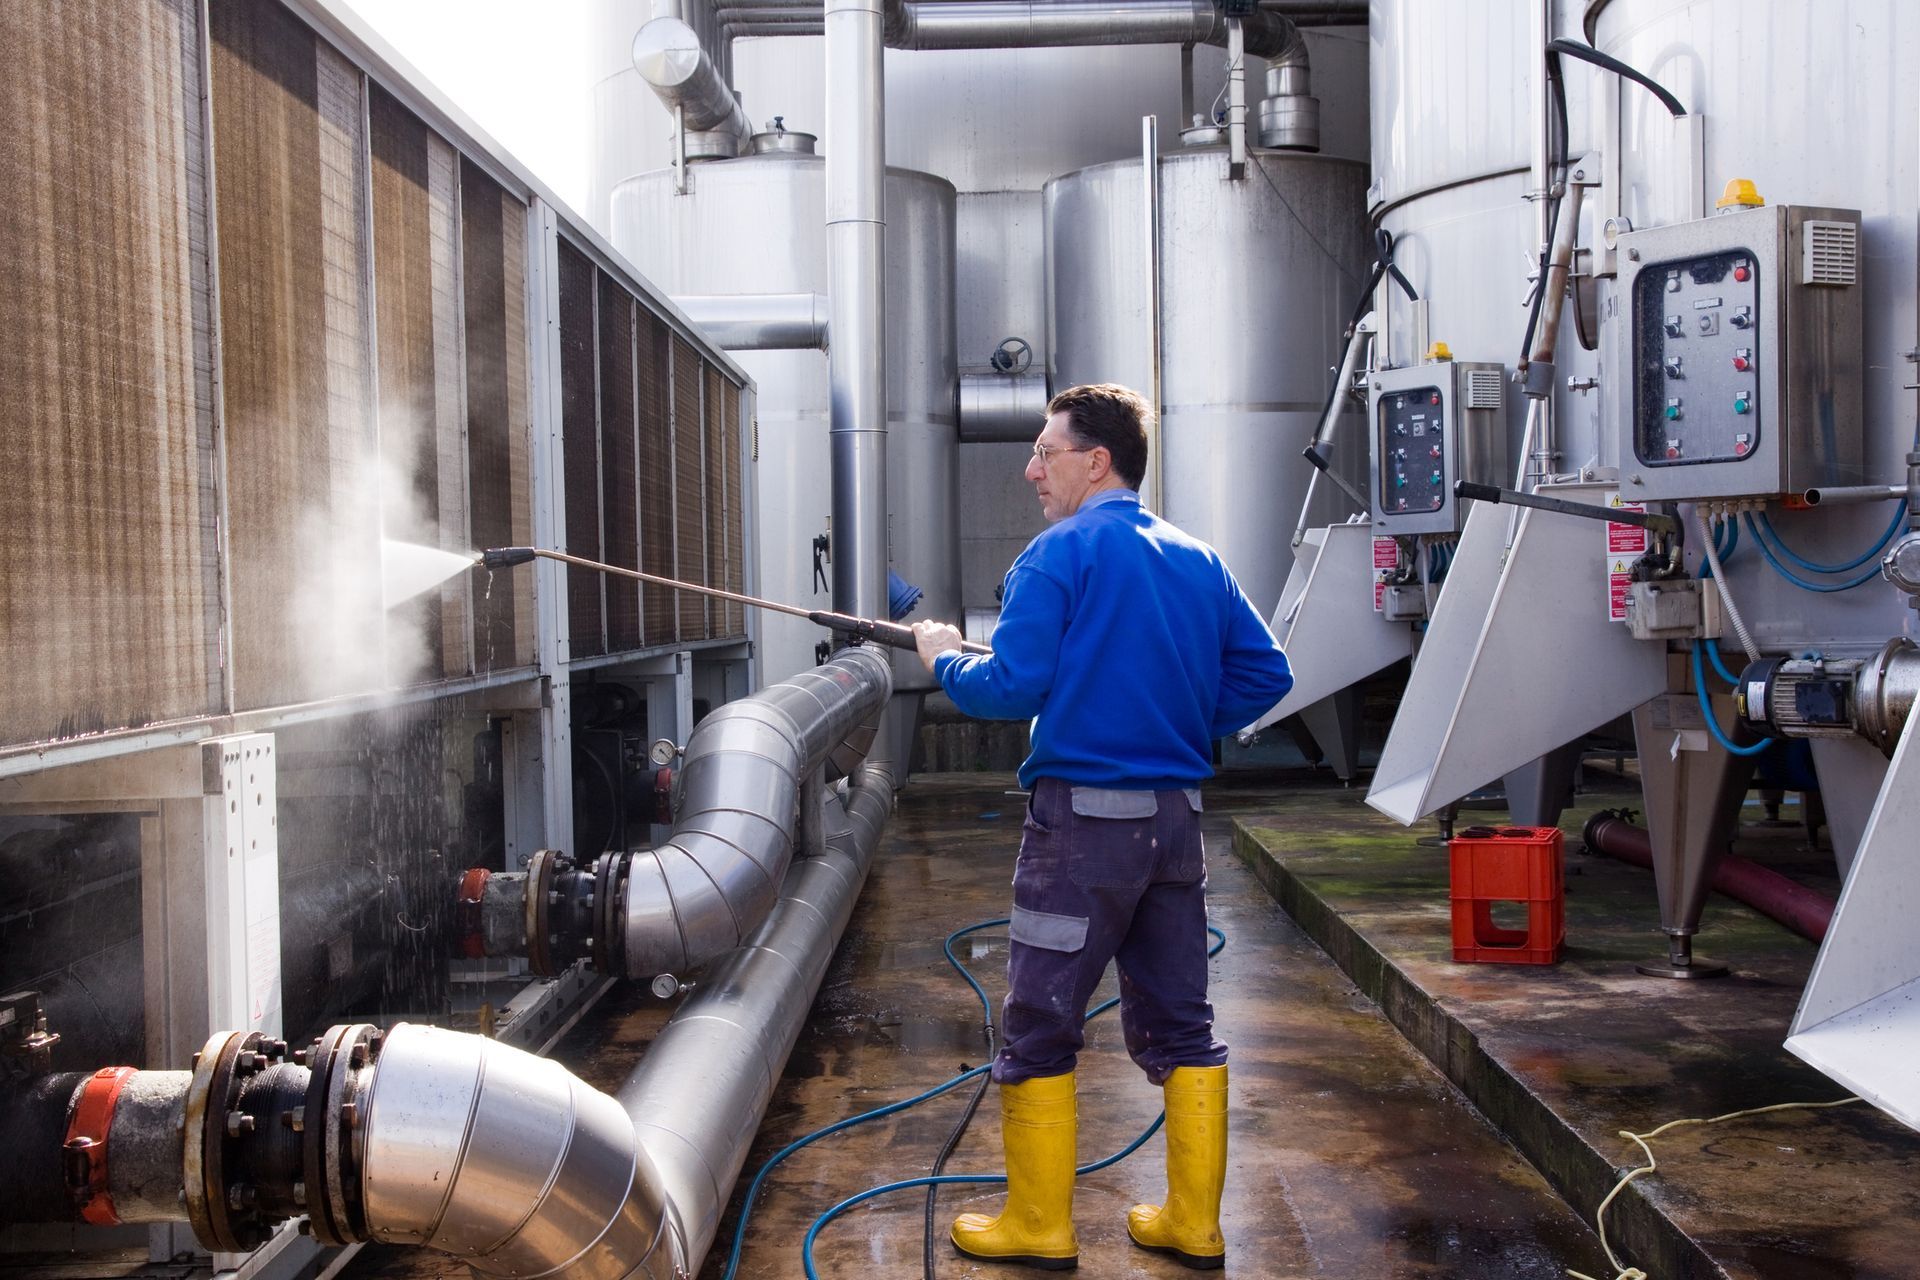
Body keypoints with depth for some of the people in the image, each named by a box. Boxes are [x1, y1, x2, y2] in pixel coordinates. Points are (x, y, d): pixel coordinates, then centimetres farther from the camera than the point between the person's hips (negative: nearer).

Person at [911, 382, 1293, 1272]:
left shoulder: (1059, 554, -8)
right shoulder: (1199, 561, 11)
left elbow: (1013, 690, -13)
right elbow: (1266, 674, 10)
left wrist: (944, 659, 5)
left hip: (1082, 817, -6)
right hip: (1176, 818, 7)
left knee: (1038, 1028, 6)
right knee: (1179, 1025, 14)